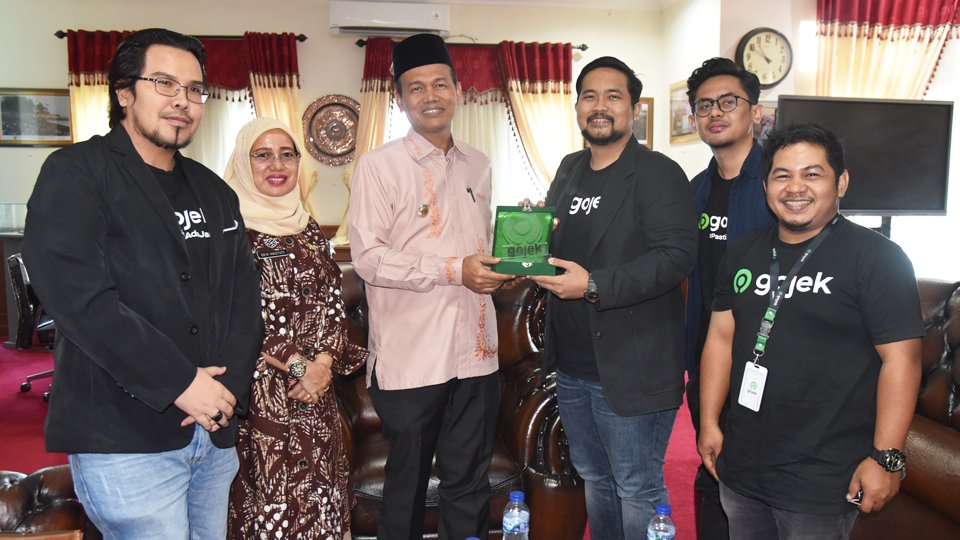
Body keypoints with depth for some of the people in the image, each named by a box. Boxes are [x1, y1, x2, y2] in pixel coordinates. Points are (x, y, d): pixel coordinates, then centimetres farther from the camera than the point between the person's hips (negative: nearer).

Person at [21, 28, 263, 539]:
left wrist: (230, 385, -6)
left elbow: (244, 295, 9)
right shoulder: (75, 175, -4)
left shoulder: (214, 191, 14)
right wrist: (180, 384, -18)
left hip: (215, 432, 6)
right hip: (124, 439, -6)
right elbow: (81, 298, -17)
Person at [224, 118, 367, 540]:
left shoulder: (308, 228, 12)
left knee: (319, 491, 11)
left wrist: (323, 362, -7)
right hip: (260, 389, -5)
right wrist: (297, 365, -13)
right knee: (268, 494, 1)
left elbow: (333, 302, 9)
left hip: (316, 384, 6)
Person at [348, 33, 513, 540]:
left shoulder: (477, 165, 12)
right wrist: (453, 270, -18)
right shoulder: (379, 165, -5)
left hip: (475, 351, 5)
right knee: (407, 485, 12)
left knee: (469, 485, 15)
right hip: (410, 358, -4)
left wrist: (499, 269, 2)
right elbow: (368, 257, -13)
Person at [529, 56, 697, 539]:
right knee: (594, 479, 23)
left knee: (637, 492, 6)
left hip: (631, 368, -7)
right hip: (571, 364, 8)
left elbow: (677, 255, -20)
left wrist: (593, 285, -26)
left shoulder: (659, 174, -10)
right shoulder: (569, 170, 13)